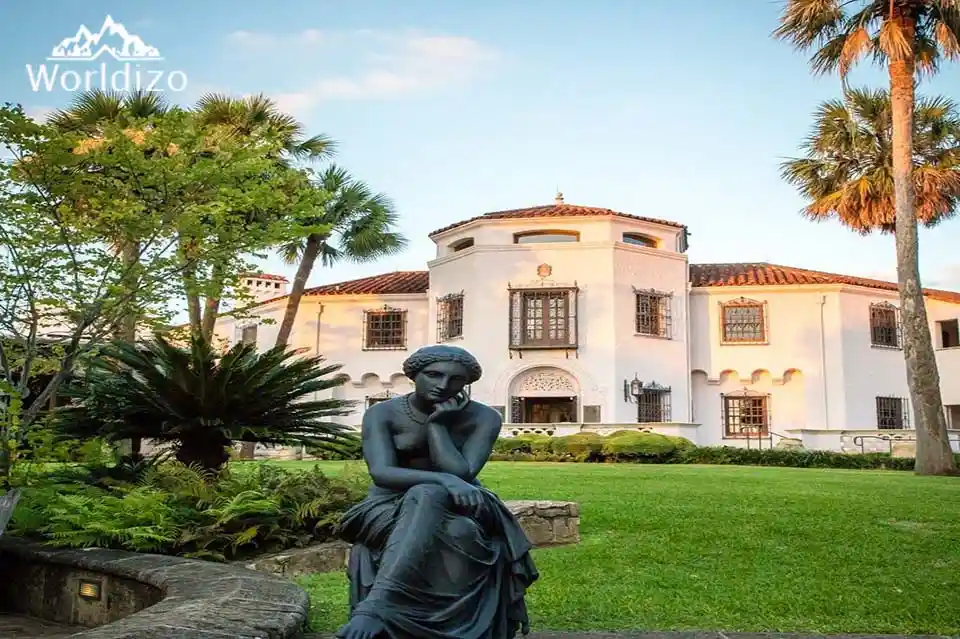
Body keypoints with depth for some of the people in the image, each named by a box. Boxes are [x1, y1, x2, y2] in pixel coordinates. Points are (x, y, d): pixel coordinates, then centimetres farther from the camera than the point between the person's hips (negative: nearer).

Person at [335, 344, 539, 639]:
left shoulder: (484, 418, -8)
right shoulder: (382, 414, -8)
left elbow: (462, 474, -18)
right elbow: (381, 472, -22)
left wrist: (437, 424, -17)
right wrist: (443, 479, -37)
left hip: (460, 506, 1)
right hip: (391, 506, 0)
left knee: (428, 496, -35)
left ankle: (374, 605, -44)